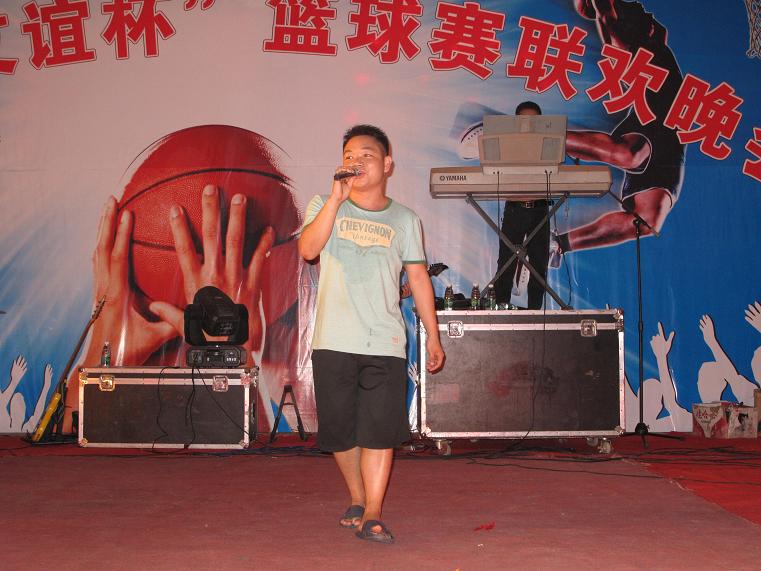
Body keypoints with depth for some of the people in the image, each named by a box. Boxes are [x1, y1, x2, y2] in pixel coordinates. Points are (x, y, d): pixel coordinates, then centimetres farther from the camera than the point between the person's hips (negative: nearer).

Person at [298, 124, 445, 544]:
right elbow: (308, 249, -11)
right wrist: (337, 197, -17)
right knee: (339, 430, 7)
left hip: (385, 344, 0)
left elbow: (418, 277, 12)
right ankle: (357, 500, 27)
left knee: (381, 430, -7)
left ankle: (372, 515, -2)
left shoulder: (405, 220, 11)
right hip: (333, 342, 0)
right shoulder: (324, 206, 8)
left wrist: (433, 336, 10)